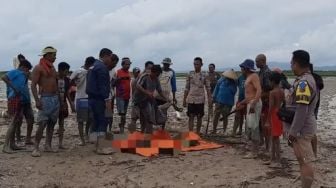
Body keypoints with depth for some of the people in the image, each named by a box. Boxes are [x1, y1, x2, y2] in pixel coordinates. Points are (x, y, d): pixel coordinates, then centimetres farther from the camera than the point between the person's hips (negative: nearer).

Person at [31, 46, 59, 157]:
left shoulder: (52, 68, 17)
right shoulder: (38, 68, -6)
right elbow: (33, 85, -12)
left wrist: (59, 97, 17)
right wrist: (37, 100, -22)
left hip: (55, 98, 7)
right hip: (45, 98, -7)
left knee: (52, 123, 8)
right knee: (42, 124, -11)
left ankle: (48, 146, 15)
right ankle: (36, 148, -5)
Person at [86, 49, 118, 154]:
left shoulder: (94, 66, 18)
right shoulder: (102, 67, -14)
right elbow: (102, 86, -20)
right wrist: (107, 99, -20)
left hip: (92, 98, 10)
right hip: (98, 99, -10)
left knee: (97, 122, 13)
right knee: (102, 122, -7)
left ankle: (97, 146, 18)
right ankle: (100, 148, -7)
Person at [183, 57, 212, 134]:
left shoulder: (204, 75, 0)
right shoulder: (190, 74, 4)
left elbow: (208, 89, 1)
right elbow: (187, 88, 7)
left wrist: (210, 100, -6)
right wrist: (184, 99, 5)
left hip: (200, 99, -1)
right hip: (191, 99, 1)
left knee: (199, 117, 7)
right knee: (191, 117, -1)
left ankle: (197, 133, 20)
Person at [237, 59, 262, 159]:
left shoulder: (254, 76, -10)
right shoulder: (248, 77, 20)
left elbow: (259, 91, -22)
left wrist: (253, 104, -31)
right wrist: (242, 102, 29)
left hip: (254, 103, -10)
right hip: (250, 104, 10)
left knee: (253, 127, -9)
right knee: (250, 127, 12)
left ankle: (254, 152, -5)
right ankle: (254, 149, 20)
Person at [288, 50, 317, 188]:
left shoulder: (303, 82, -21)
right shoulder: (306, 79, 11)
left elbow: (302, 110, -25)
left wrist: (293, 132, -21)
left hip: (302, 129, -10)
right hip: (303, 128, 10)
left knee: (305, 162, -2)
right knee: (303, 160, 18)